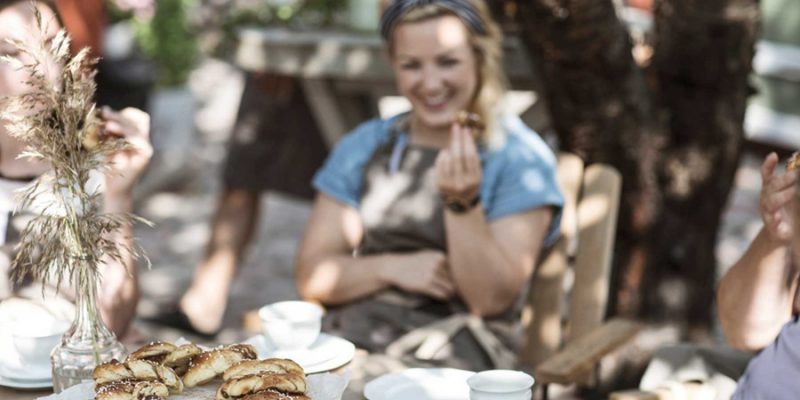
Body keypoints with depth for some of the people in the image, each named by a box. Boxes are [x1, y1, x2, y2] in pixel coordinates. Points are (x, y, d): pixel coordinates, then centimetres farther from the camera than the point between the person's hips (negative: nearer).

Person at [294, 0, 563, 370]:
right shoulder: (363, 146, 13)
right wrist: (394, 267, -10)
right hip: (348, 336, 4)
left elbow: (489, 301, -6)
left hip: (454, 354, -3)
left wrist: (462, 202, -19)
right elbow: (310, 276, 8)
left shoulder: (522, 158, 1)